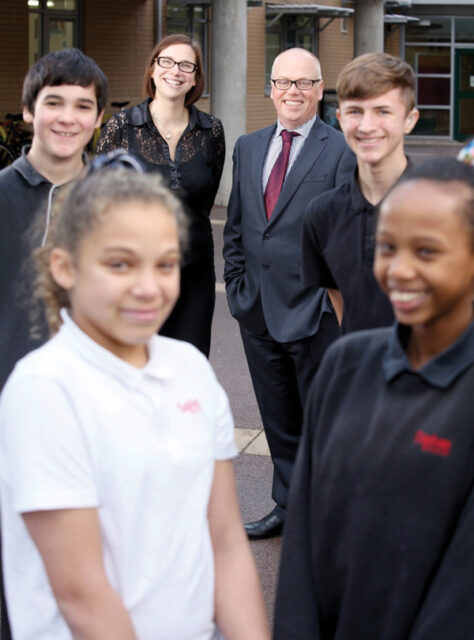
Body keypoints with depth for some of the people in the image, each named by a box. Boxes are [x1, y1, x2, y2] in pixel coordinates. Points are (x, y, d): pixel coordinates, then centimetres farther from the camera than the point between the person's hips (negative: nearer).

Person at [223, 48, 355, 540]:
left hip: (313, 313, -6)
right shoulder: (248, 148, 11)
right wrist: (237, 288, 8)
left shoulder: (341, 152, -9)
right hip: (258, 309, 6)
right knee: (278, 420, 16)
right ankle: (288, 506, 29)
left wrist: (334, 300, -13)